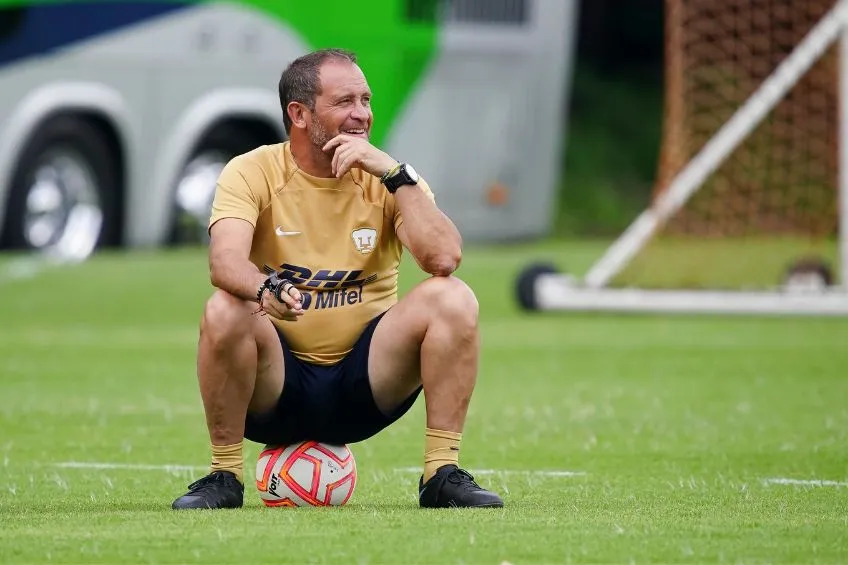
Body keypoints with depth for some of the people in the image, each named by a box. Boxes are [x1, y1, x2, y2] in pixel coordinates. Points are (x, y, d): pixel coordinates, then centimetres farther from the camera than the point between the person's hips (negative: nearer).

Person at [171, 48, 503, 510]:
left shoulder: (387, 179, 1)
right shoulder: (252, 173, -5)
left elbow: (444, 259, -16)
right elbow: (225, 262, -24)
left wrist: (394, 175, -18)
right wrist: (264, 290, -46)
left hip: (365, 383, 2)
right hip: (275, 387, -2)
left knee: (452, 299, -21)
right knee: (224, 311, -32)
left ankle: (442, 474, -16)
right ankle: (224, 477, -15)